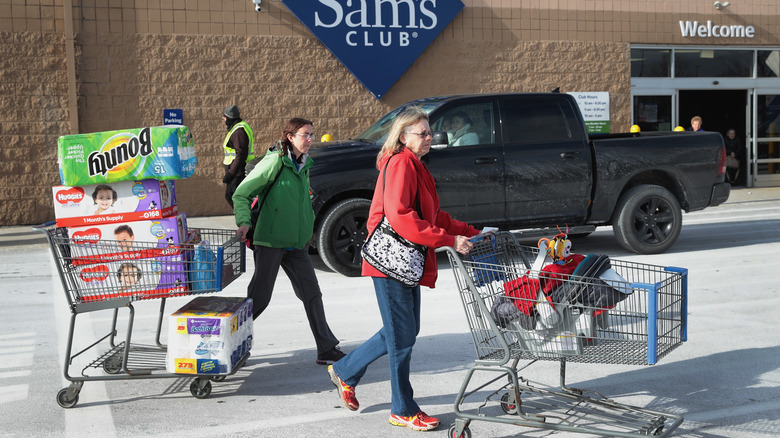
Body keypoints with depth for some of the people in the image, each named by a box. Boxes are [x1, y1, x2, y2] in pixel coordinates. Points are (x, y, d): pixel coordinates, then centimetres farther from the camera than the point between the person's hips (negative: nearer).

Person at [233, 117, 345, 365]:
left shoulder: (304, 165, 11)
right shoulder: (275, 161, -12)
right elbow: (242, 193, -11)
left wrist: (308, 227, 18)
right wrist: (244, 222, -23)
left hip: (296, 242, 7)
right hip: (270, 241, -7)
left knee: (312, 293, 5)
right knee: (260, 297, -1)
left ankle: (327, 350, 10)